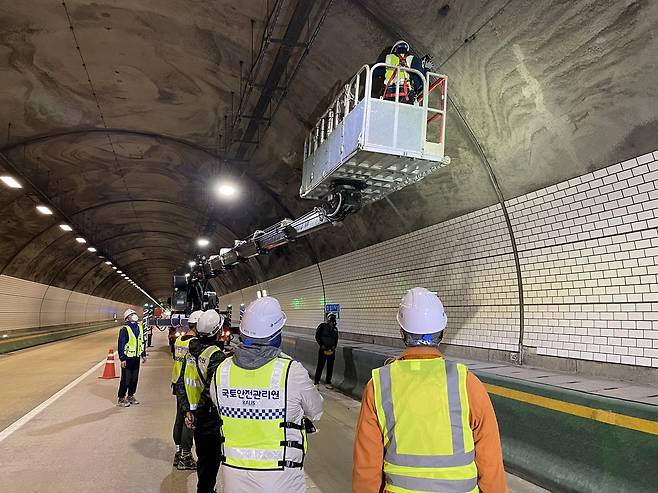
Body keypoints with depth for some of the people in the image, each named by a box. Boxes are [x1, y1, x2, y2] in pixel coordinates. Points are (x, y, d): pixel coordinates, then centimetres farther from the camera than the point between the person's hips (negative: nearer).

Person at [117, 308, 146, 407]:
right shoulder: (124, 329, -13)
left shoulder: (139, 327, 9)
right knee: (126, 379, -1)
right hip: (128, 358, -7)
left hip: (136, 357, 7)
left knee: (134, 378, 13)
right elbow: (121, 345, -13)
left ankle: (131, 396, 27)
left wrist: (143, 354, 16)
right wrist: (122, 359, -15)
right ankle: (121, 399, 10)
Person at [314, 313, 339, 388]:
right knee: (320, 366, -3)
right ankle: (316, 382, 3)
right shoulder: (322, 326, -3)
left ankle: (328, 383, 19)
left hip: (331, 350, 5)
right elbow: (317, 336, -4)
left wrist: (334, 346, 1)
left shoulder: (335, 328, 11)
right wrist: (321, 345, -12)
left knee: (330, 367, 9)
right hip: (323, 350, -5)